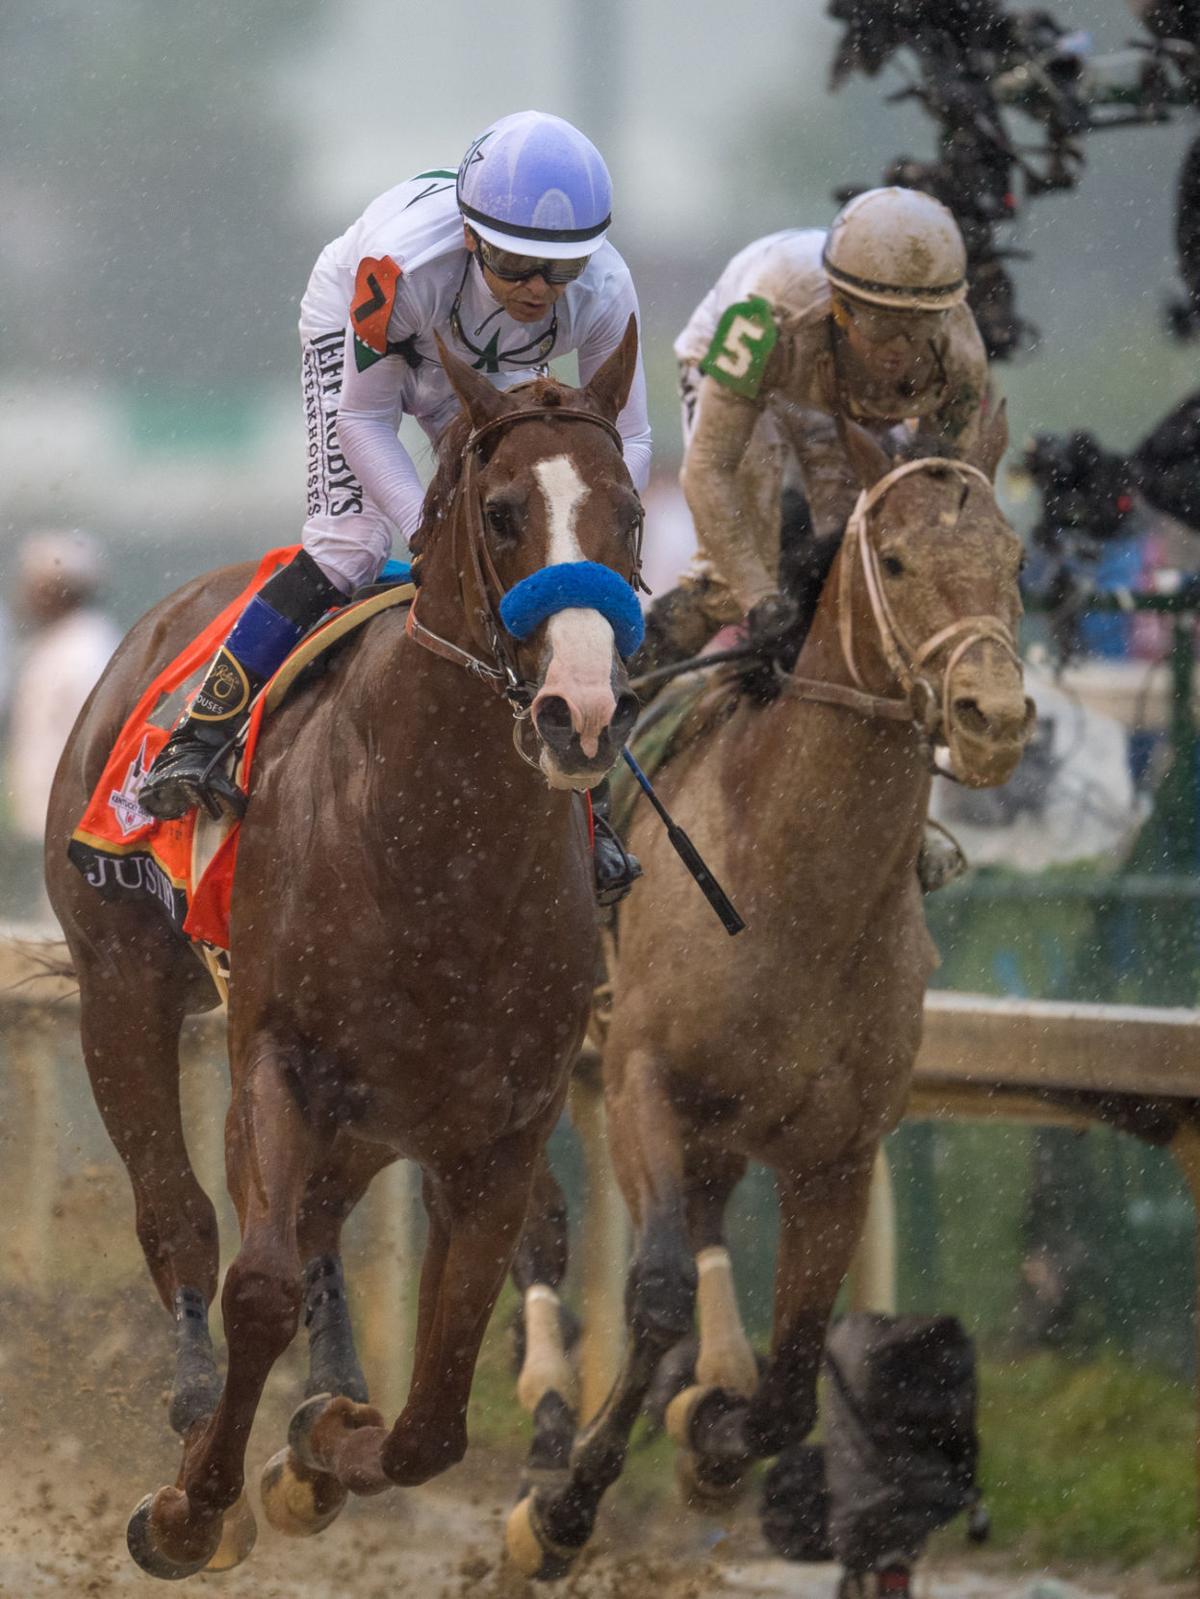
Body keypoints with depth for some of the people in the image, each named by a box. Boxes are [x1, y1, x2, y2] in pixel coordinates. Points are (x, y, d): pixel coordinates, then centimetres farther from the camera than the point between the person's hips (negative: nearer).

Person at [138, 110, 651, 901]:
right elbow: (363, 417, -31)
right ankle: (196, 740, -15)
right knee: (350, 541, -21)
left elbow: (628, 444, -23)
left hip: (487, 373, 3)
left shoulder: (604, 293, -36)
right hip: (359, 336, -3)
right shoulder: (404, 262, -44)